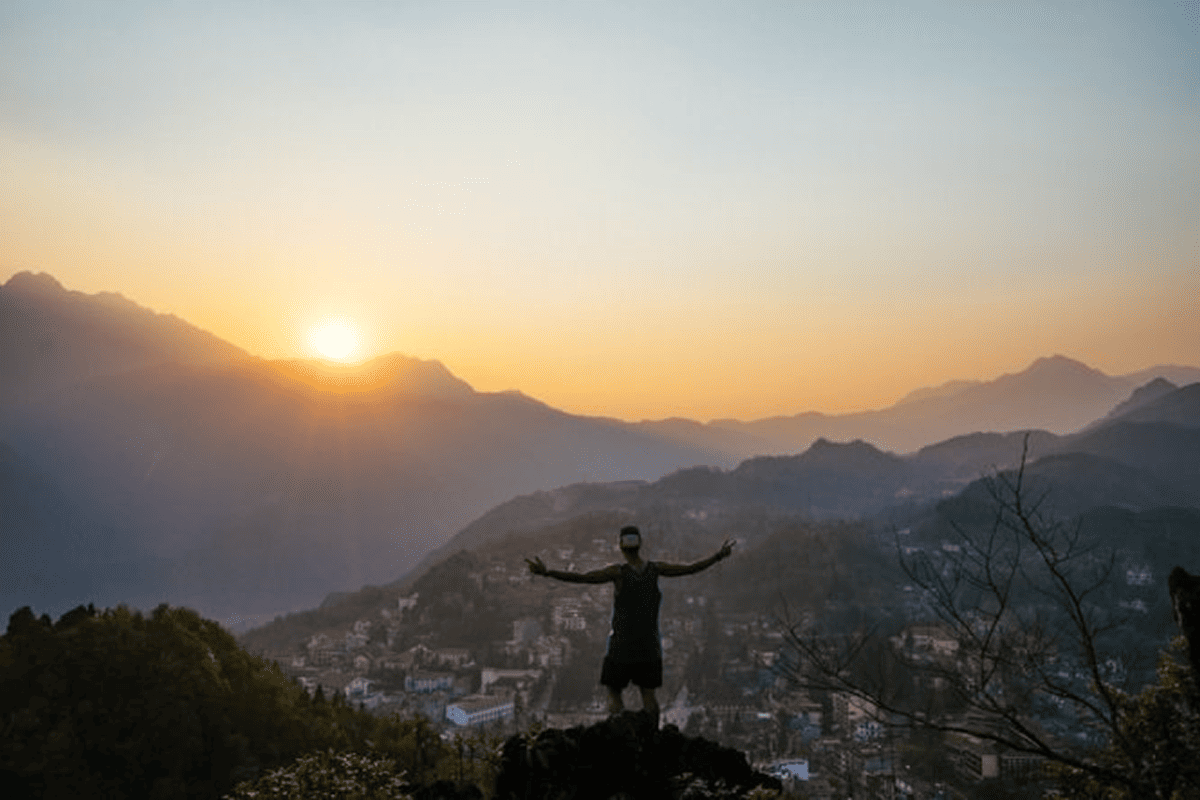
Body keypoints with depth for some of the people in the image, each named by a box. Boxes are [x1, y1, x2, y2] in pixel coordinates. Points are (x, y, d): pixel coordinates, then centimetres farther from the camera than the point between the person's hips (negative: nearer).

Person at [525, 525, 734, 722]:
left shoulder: (618, 572, -15)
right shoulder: (654, 569, -5)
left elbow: (581, 578, -24)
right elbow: (691, 569, 0)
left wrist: (546, 572, -26)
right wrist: (718, 556, 11)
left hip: (621, 646, -4)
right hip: (649, 647, 4)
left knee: (614, 692, 8)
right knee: (648, 694, 13)